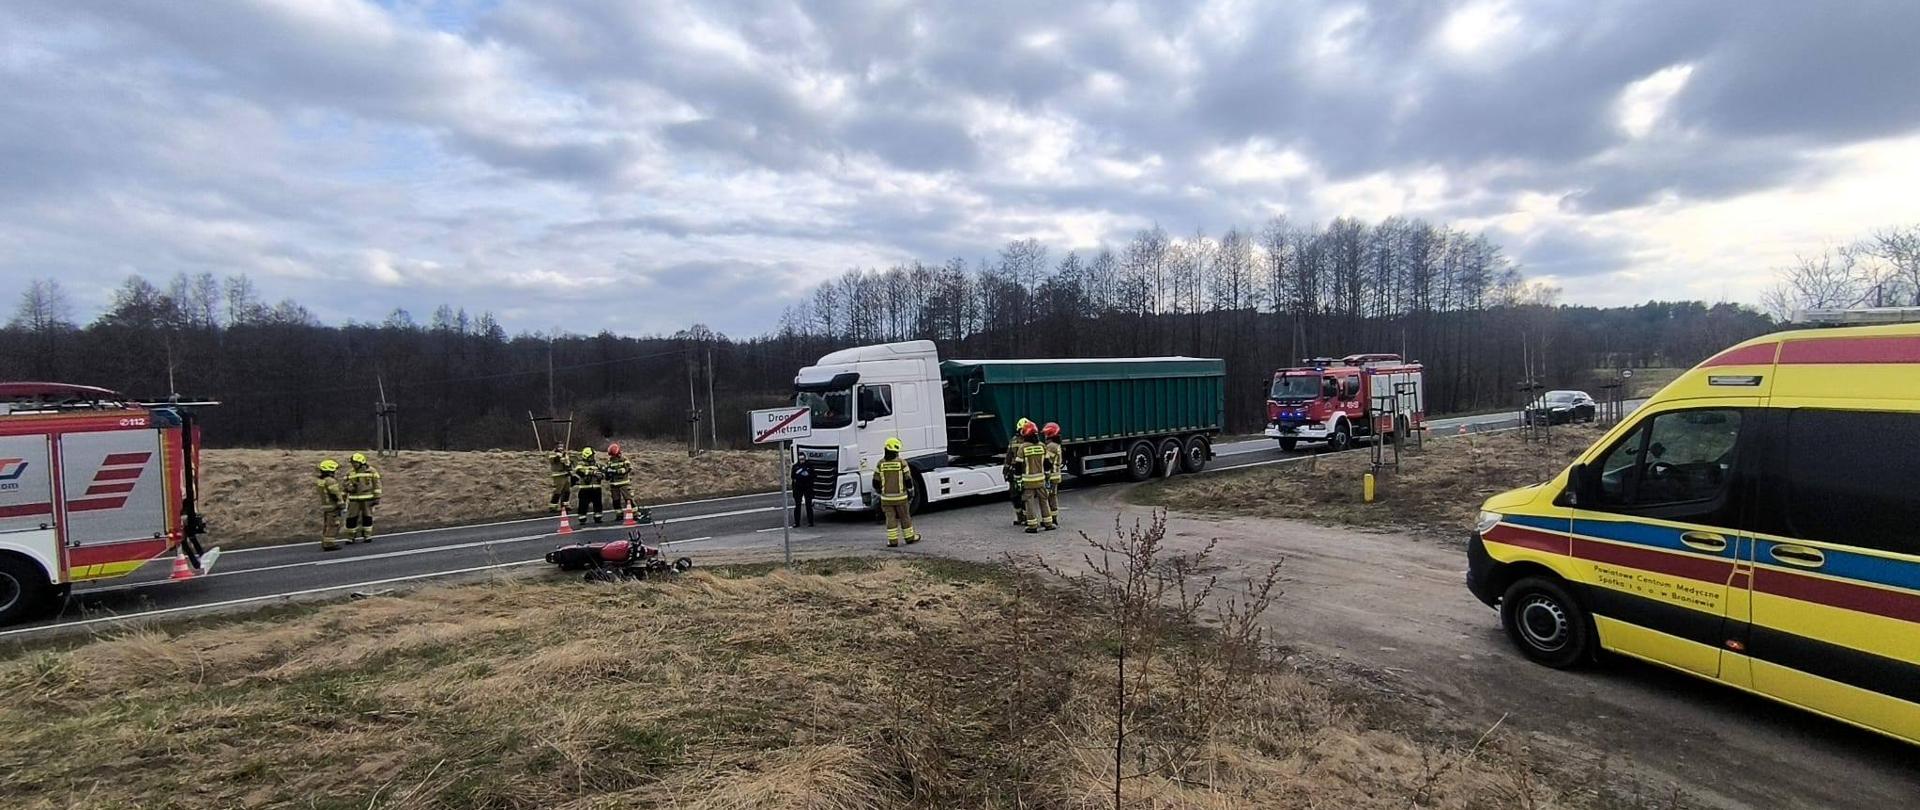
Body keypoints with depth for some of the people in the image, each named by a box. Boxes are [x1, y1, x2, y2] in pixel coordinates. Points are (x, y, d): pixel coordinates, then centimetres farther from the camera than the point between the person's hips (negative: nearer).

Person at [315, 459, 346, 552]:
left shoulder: (318, 480, 9)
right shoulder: (330, 481, -18)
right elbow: (336, 495, -18)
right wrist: (342, 506, -12)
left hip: (323, 506, 9)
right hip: (332, 506, -9)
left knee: (325, 525, 13)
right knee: (333, 525, -4)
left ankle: (325, 544, 17)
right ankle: (330, 544, -5)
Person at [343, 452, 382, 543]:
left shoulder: (371, 471, -3)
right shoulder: (350, 473, 7)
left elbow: (376, 485, -2)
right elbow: (345, 486, 12)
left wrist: (377, 498, -6)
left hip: (368, 499, -3)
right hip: (354, 500, 3)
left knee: (367, 517, 5)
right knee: (351, 517, 1)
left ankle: (368, 536, 15)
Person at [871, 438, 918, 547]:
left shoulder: (880, 464, -4)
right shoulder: (902, 463, -9)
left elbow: (876, 482, 1)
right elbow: (908, 480, -5)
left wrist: (879, 492, 19)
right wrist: (911, 493, 9)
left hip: (886, 498, 1)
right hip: (900, 497, -1)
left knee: (890, 519, 7)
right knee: (905, 518, 11)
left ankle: (893, 540, 7)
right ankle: (910, 538, 22)